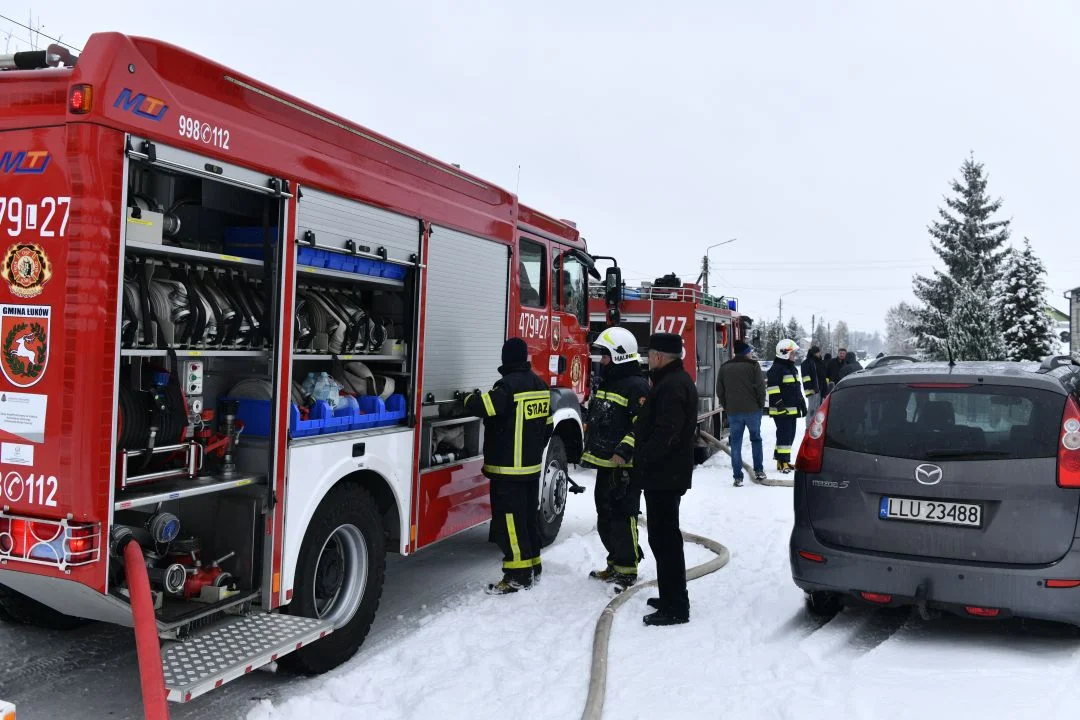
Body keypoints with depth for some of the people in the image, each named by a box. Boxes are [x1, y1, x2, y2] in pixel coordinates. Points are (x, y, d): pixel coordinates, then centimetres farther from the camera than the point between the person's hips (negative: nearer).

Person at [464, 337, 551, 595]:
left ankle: (518, 575, -2)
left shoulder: (509, 385, -17)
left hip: (508, 467, -9)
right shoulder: (540, 384, 10)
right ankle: (533, 567, 26)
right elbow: (547, 425, 16)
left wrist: (470, 398, -5)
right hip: (532, 466, 9)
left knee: (510, 519, -4)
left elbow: (483, 406, -28)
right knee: (529, 515, 16)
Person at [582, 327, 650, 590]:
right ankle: (615, 564, 27)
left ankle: (627, 571, 4)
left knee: (622, 518, -5)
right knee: (605, 518, 16)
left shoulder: (636, 386, -14)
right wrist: (589, 451, 24)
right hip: (604, 464, 10)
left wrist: (624, 451, -29)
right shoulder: (605, 383, 17)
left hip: (625, 466, -10)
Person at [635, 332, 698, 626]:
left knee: (665, 538, -6)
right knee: (664, 537, 19)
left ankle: (675, 608, 0)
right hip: (668, 473, 11)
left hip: (664, 475, -11)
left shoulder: (671, 385, -20)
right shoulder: (677, 380, 16)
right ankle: (671, 596, 30)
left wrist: (642, 457, -20)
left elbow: (665, 433, -27)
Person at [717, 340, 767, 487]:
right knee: (756, 439, 16)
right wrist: (760, 404, 3)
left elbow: (719, 391, 6)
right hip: (752, 410, -2)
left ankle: (738, 477, 2)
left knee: (736, 443, 5)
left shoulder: (724, 367, 5)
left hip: (733, 411, 2)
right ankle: (759, 470, 18)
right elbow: (761, 387, -10)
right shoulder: (753, 365, -6)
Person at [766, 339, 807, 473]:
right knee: (784, 435, -11)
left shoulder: (793, 368, 21)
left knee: (789, 435, 13)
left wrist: (802, 404, 27)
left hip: (792, 409, 10)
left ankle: (783, 460, 21)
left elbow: (797, 389, 28)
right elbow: (773, 388, -19)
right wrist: (779, 404, -24)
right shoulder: (776, 368, -11)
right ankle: (783, 462, -9)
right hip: (782, 410, -10)